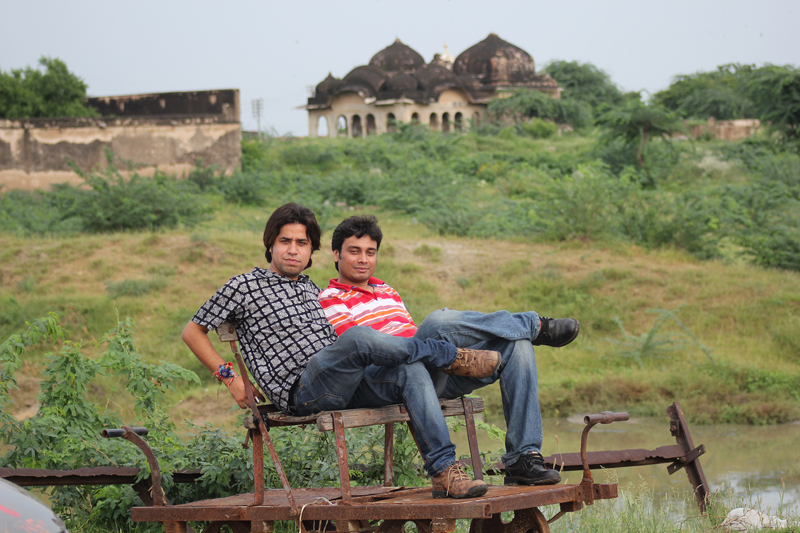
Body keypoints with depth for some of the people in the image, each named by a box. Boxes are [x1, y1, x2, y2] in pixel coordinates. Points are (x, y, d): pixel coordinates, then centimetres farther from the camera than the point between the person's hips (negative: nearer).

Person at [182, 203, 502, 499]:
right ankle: (452, 357, -15)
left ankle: (445, 472, -32)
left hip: (343, 386, 7)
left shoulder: (311, 289, 28)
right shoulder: (245, 287, 8)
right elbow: (193, 332, 10)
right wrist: (229, 377, 0)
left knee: (412, 372, -24)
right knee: (358, 337, -34)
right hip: (301, 393, -7)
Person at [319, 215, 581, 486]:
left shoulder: (387, 292, 31)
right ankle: (534, 324, -12)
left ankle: (523, 459, -19)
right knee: (440, 321, -35)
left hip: (439, 376, 8)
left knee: (516, 344, -12)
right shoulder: (331, 300, 6)